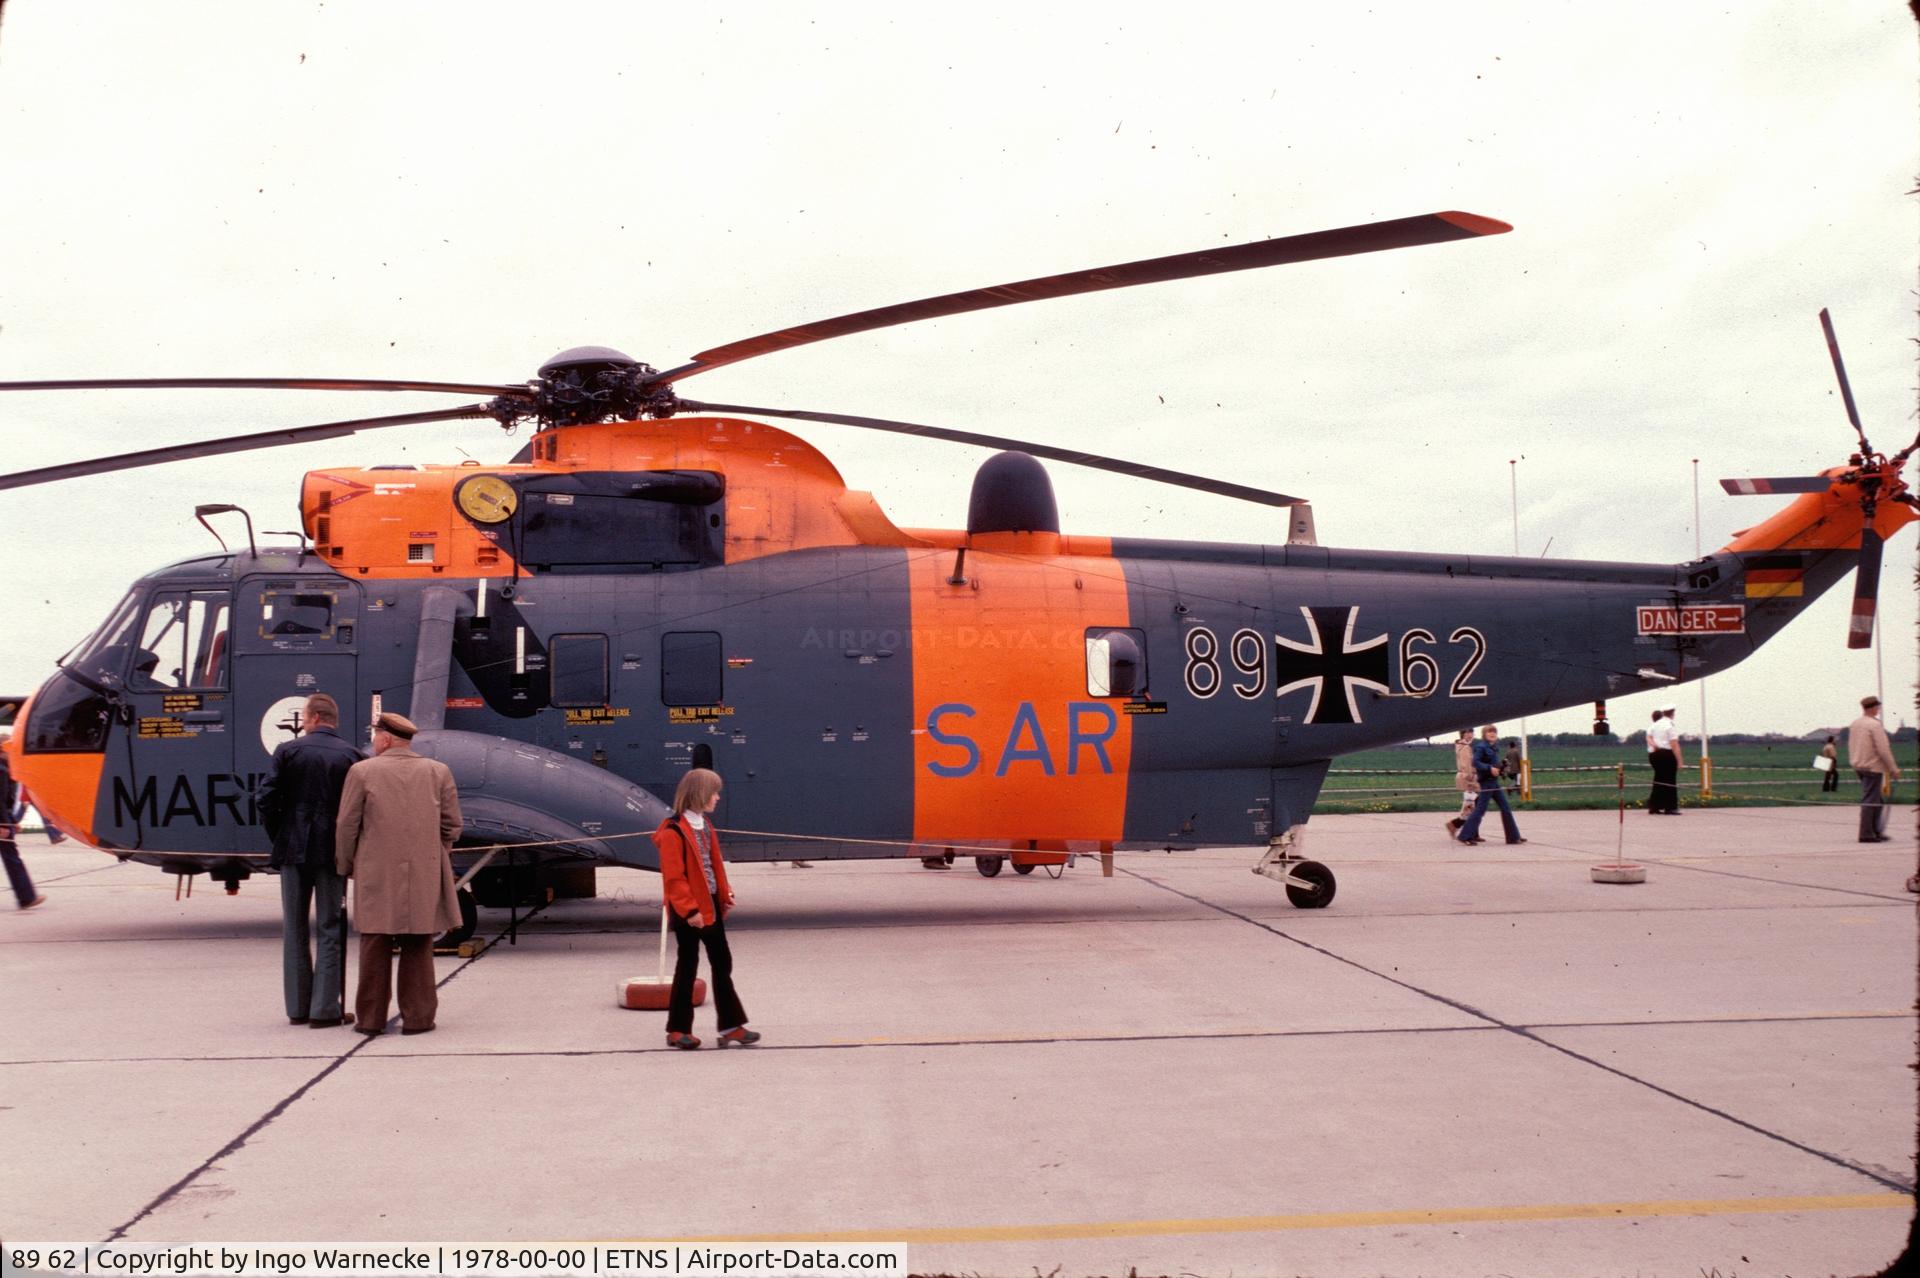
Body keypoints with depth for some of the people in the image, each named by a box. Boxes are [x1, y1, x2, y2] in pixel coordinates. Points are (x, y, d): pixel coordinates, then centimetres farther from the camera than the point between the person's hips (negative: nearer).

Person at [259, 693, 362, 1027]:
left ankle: (297, 1008, 14)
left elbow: (267, 798, -7)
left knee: (294, 929, 11)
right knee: (330, 930, 5)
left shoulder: (288, 750, -2)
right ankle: (324, 1009, 2)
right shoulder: (350, 756, -3)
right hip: (332, 850, -1)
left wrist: (278, 837, 5)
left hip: (293, 849, 1)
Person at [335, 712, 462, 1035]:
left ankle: (371, 1018, 9)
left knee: (375, 947, 5)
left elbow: (346, 826, -1)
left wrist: (345, 867, 11)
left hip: (376, 875, -1)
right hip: (424, 875, 1)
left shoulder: (362, 772, -2)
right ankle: (417, 1017, 7)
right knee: (418, 948, 6)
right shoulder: (438, 772, 4)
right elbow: (452, 826, 5)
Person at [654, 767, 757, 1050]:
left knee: (722, 963, 10)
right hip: (689, 912, -9)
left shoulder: (704, 825, 11)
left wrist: (725, 895, 11)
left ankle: (731, 1025, 17)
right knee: (688, 965, 0)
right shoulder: (674, 831, -17)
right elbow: (673, 877, -20)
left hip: (710, 906, 9)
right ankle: (678, 1030, 12)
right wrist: (689, 909, -22)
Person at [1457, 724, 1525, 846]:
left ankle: (1513, 837, 13)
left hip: (1494, 782, 9)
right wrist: (1490, 768, -29)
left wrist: (1502, 768, 4)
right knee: (1480, 809, -7)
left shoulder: (1495, 747, 14)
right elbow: (1475, 762, -22)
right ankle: (1465, 836, -1)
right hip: (1486, 782, -9)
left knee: (1506, 808, 8)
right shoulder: (1481, 747, -11)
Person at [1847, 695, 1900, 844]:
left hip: (1858, 766, 8)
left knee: (1879, 800, 16)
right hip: (1873, 767, -8)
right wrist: (1893, 769, -10)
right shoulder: (1874, 725, -15)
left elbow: (1851, 746, 16)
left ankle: (1877, 831, 18)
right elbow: (1883, 749, -16)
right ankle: (1866, 834, -5)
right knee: (1870, 801, -5)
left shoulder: (1855, 724, 10)